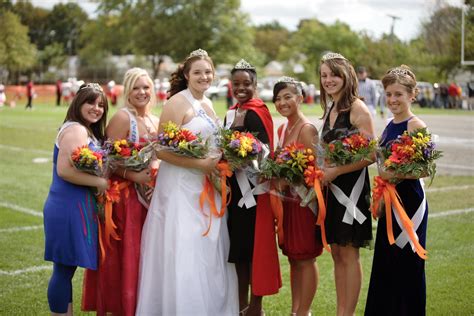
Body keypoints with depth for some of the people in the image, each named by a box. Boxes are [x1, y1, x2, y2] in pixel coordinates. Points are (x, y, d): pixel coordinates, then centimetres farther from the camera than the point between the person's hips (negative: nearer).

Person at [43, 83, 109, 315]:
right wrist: (100, 182, -16)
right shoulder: (75, 130, -13)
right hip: (68, 209, -10)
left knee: (66, 269, 14)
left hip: (77, 207, 10)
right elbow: (64, 170, -23)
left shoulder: (88, 131, 18)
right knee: (64, 269, -2)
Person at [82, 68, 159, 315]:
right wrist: (133, 176, -25)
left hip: (147, 195, 7)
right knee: (123, 256, -1)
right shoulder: (122, 118, -10)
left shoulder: (155, 121, 13)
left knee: (142, 254, 11)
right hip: (124, 196, -7)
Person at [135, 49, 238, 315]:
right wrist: (200, 164, -21)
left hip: (206, 188, 8)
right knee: (185, 256, -6)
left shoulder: (208, 104, 14)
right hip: (181, 188, -8)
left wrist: (221, 162, 5)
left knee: (209, 255, 11)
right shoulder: (178, 102, -10)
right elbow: (162, 149, -17)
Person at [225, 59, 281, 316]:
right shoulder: (232, 113, 13)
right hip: (235, 187, 9)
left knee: (254, 245, 0)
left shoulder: (256, 113, -13)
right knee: (238, 245, 14)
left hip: (252, 188, -9)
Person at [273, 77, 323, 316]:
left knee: (305, 258, 1)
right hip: (287, 200, 8)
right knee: (293, 258, 14)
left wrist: (284, 180, -23)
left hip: (304, 200, -8)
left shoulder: (307, 129, -13)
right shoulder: (282, 129, 12)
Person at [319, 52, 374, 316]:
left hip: (351, 185, -8)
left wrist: (335, 171, -18)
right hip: (331, 186, 8)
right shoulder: (330, 109, 13)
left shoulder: (358, 109, -11)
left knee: (349, 253, -1)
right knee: (337, 253, 11)